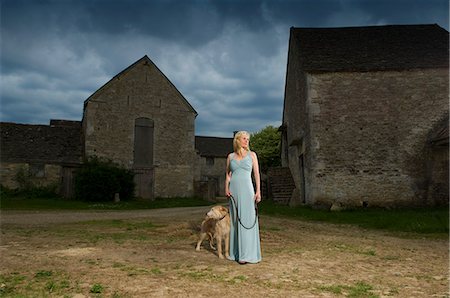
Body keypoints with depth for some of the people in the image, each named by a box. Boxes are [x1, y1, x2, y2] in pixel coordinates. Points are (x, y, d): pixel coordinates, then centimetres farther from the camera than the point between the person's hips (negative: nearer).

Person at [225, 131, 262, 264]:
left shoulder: (252, 155, 5)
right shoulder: (230, 156, 10)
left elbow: (257, 174, 2)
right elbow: (228, 174, 15)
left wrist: (258, 191, -7)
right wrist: (226, 188, -2)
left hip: (247, 190, -3)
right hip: (234, 191, 3)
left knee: (247, 221, -6)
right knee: (235, 221, 7)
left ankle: (247, 253, -3)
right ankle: (236, 251, 17)